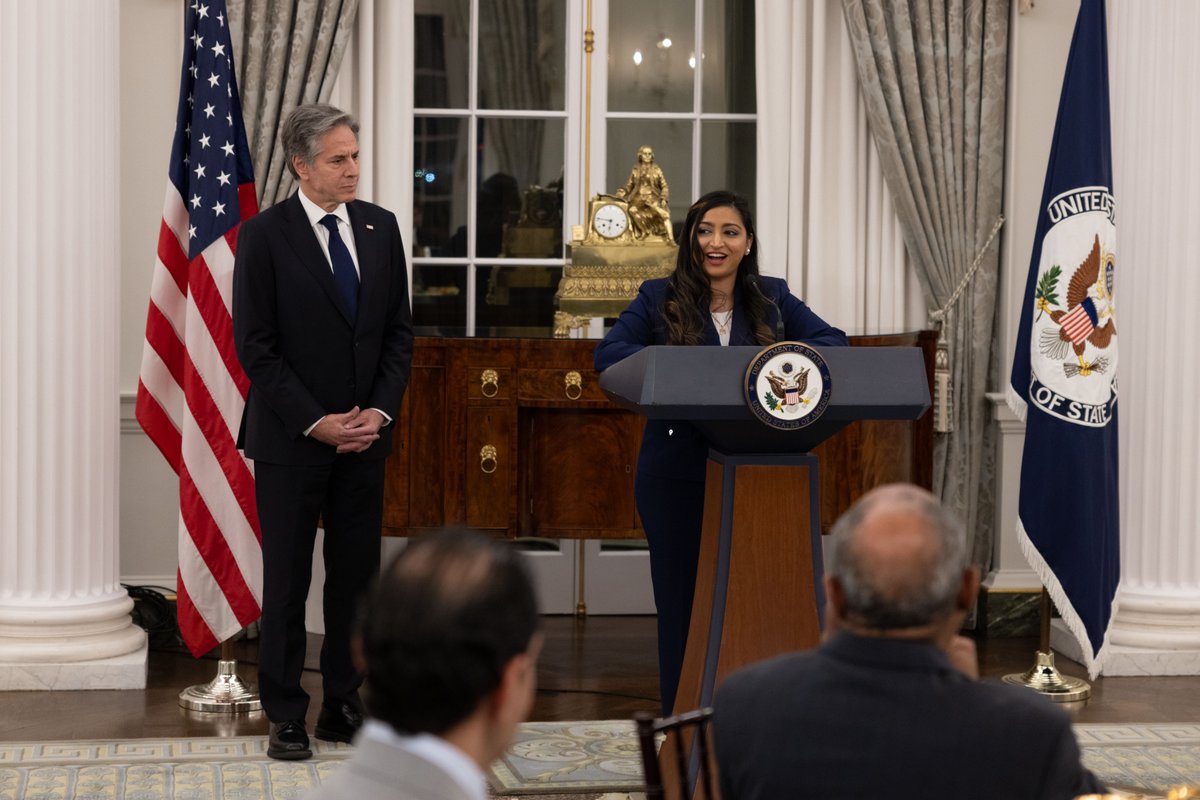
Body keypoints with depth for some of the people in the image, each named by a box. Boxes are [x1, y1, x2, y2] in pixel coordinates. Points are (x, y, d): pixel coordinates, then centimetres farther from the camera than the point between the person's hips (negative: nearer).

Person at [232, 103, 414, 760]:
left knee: (356, 576, 7)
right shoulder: (265, 235, -8)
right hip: (292, 436, -4)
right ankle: (285, 715, 11)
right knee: (287, 580, 3)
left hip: (365, 434, 4)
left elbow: (399, 331, 9)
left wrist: (379, 412, -4)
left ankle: (343, 706, 16)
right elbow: (255, 347, -9)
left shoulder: (380, 226, 6)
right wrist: (316, 423, -13)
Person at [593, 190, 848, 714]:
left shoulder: (773, 299, 9)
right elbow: (608, 355, -10)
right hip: (676, 475, -1)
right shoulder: (659, 299, 3)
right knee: (680, 598, 5)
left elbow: (832, 342, 2)